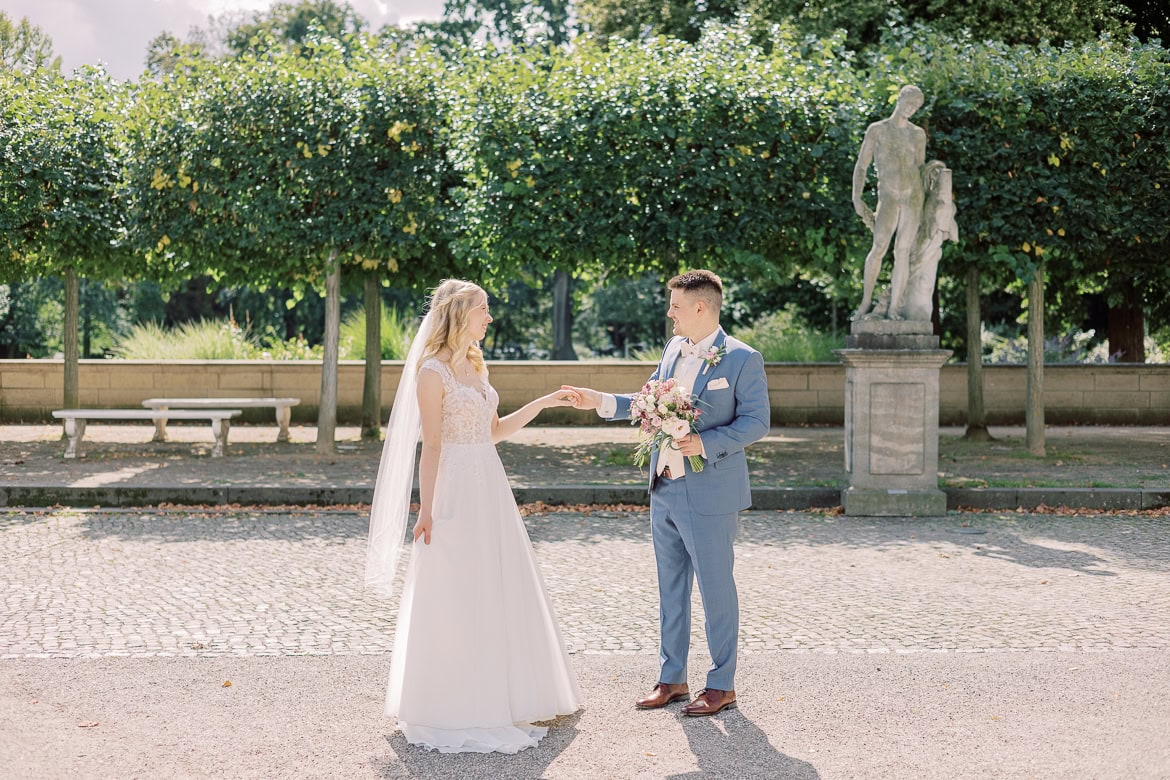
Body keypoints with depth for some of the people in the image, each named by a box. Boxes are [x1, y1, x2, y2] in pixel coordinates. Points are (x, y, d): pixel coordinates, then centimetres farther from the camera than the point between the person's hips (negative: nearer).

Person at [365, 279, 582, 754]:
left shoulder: (474, 366, 13)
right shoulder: (433, 371, -11)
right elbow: (431, 445, -14)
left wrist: (544, 402, 14)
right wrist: (426, 509, -15)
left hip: (491, 488, 8)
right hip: (456, 491, -8)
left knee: (498, 593, 13)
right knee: (456, 596, -1)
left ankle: (494, 697, 26)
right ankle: (452, 708, 11)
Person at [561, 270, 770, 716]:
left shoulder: (742, 359, -10)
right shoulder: (673, 349, 10)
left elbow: (756, 421, -13)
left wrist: (704, 443, -23)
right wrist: (601, 402, 8)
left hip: (710, 495, -7)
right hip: (665, 490, 7)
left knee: (715, 588, 3)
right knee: (670, 588, 14)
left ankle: (722, 685, 16)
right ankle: (672, 678, 26)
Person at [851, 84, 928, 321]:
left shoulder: (918, 134, 15)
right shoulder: (876, 130, 7)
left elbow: (920, 168, 18)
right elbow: (861, 166, 4)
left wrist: (922, 205, 12)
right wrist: (857, 197, -8)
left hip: (913, 195, 3)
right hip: (888, 196, -3)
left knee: (903, 251, -2)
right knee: (879, 247, -20)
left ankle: (894, 308, -1)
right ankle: (866, 303, -13)